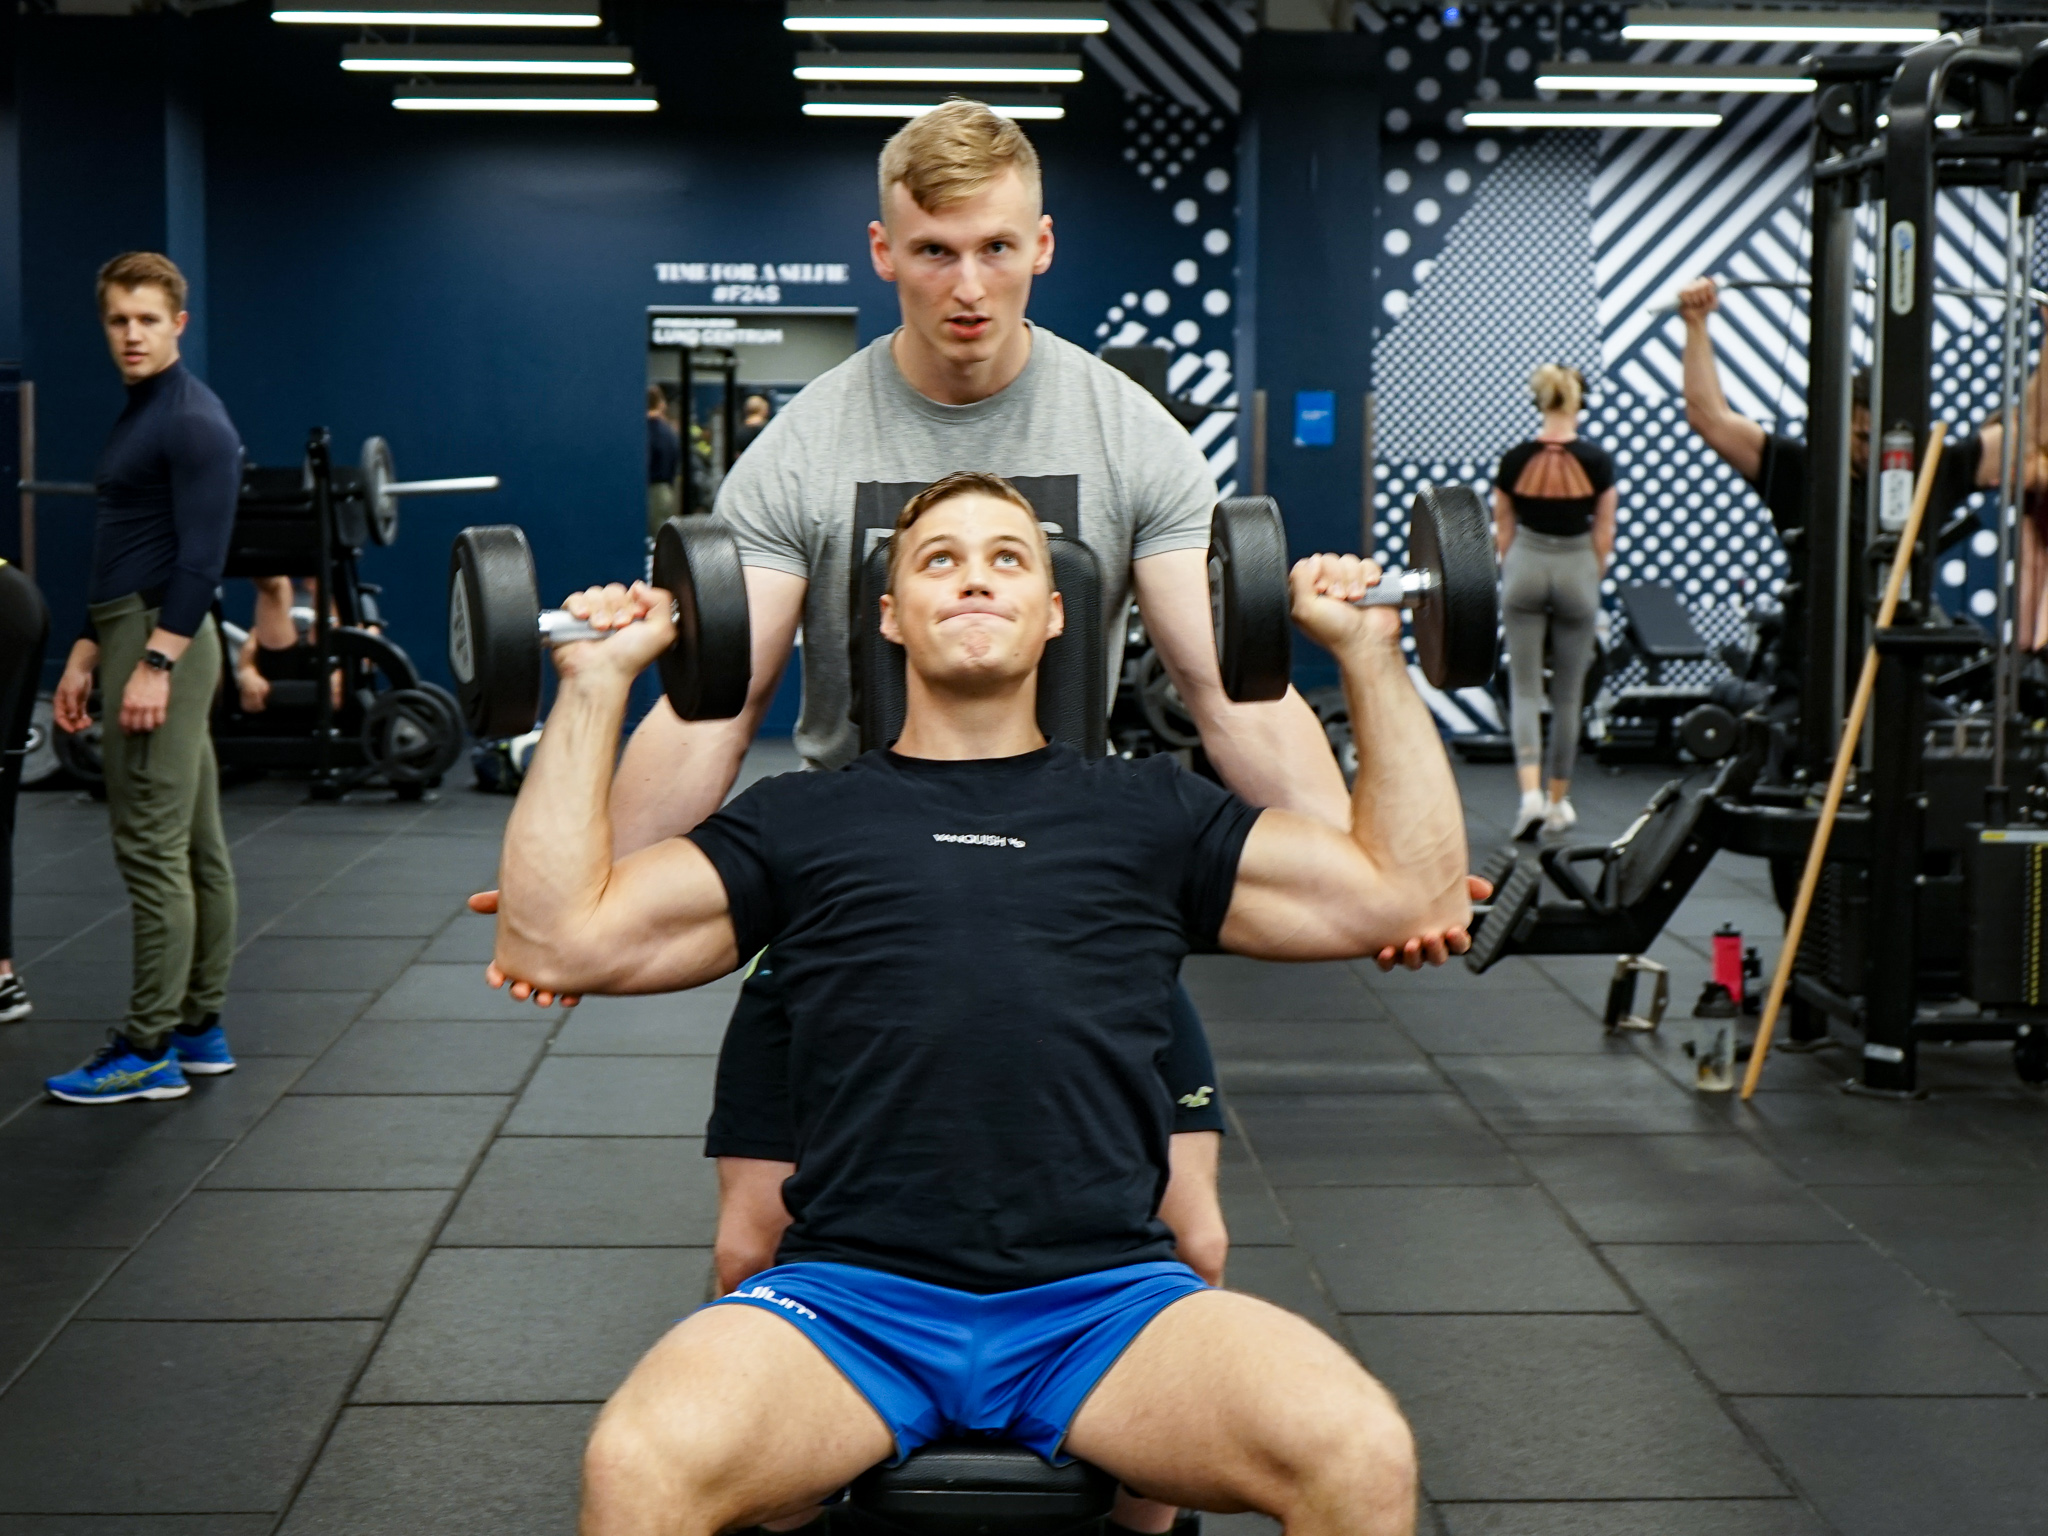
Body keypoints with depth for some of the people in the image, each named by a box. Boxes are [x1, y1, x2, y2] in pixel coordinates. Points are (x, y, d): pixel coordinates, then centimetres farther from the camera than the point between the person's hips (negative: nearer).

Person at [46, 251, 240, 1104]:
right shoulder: (139, 418, 17)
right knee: (195, 847, 11)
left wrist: (155, 663, -23)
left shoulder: (193, 422, -14)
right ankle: (199, 1029, 16)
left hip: (163, 643, -10)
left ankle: (150, 1050, -3)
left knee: (153, 850, -8)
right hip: (135, 637, 10)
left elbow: (201, 556, -20)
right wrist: (86, 653, 20)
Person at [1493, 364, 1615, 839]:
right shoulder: (1597, 462, -7)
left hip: (1525, 568, 1)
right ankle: (1559, 801, 18)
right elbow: (1604, 535, -1)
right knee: (1568, 695, 10)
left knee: (1525, 689, 3)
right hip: (1577, 571, 0)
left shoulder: (1515, 460, -4)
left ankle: (1530, 793, -16)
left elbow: (1503, 531, 4)